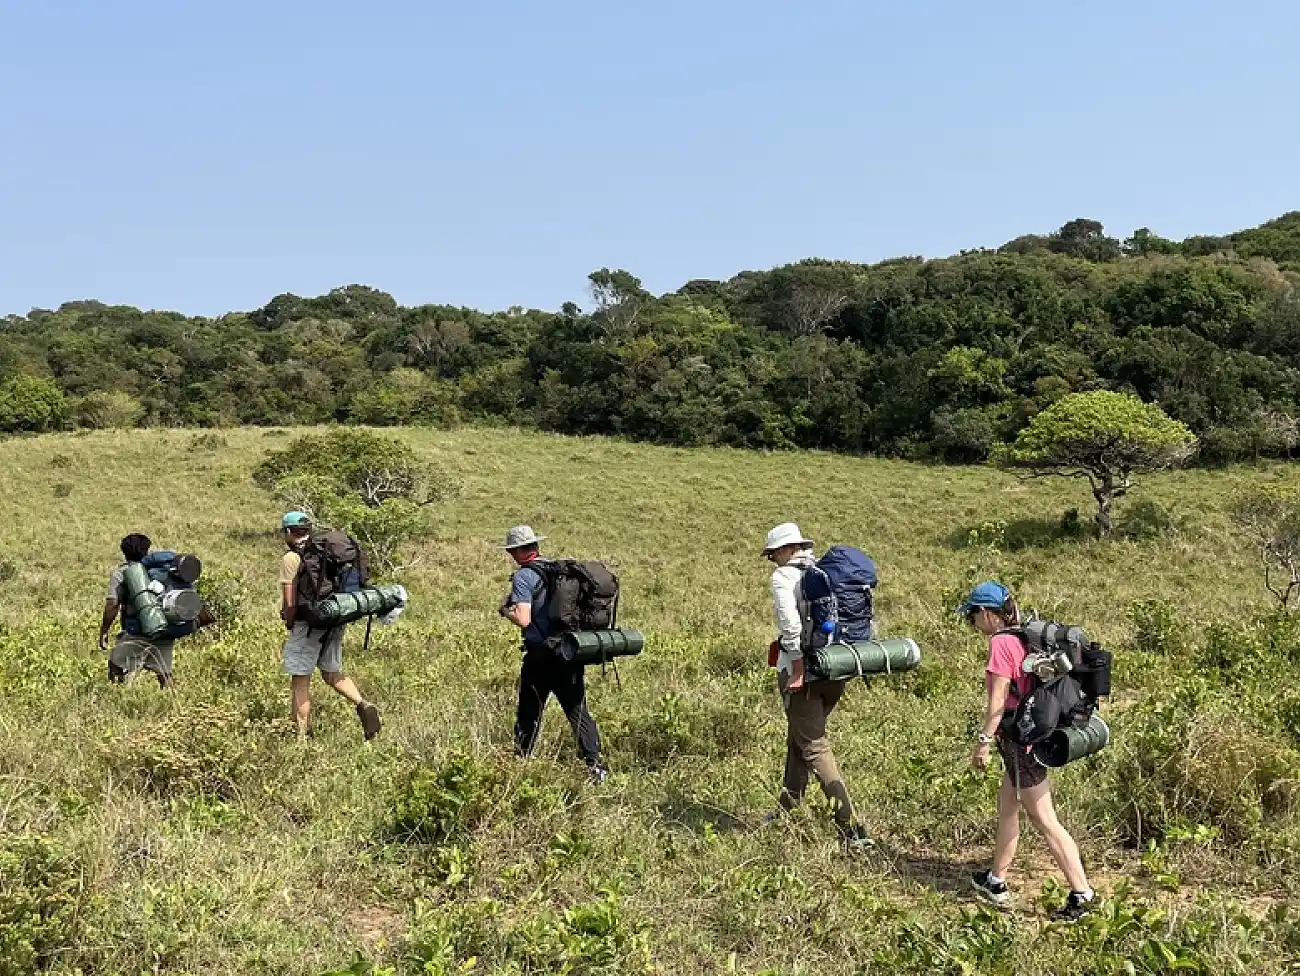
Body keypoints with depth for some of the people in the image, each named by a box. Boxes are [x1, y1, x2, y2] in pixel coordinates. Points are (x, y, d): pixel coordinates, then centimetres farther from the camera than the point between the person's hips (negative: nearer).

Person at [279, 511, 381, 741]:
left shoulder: (291, 558, -9)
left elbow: (290, 602, -12)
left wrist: (290, 625, 4)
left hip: (308, 622, -6)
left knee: (300, 681, 4)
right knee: (332, 673, 19)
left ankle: (303, 734, 9)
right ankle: (363, 705, -3)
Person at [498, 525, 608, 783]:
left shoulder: (523, 576, -10)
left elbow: (523, 619, -20)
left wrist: (506, 611, 1)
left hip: (541, 656, -5)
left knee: (529, 713, 11)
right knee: (578, 710, 9)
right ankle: (595, 764, 4)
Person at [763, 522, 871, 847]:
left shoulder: (783, 576, -9)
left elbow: (791, 625, -21)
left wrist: (798, 670, -17)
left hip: (802, 670, -7)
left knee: (814, 746, -1)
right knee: (799, 738, 23)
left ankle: (851, 827, -6)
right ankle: (789, 811, 36)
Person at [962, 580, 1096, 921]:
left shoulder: (1001, 642, -16)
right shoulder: (1024, 638, 9)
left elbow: (998, 700, -18)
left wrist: (983, 741, -13)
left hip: (1020, 740, -10)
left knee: (1044, 821, -3)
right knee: (1007, 809, 19)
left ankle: (1082, 894, 0)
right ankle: (996, 881, 31)